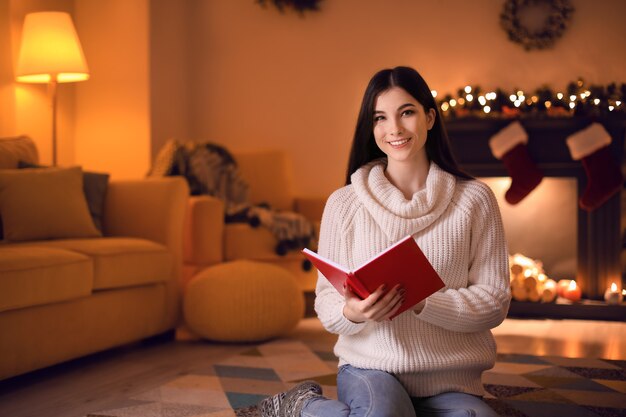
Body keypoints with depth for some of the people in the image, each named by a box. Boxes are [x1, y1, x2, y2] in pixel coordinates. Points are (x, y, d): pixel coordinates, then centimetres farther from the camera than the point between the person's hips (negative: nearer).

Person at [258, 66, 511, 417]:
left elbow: (494, 301, -2)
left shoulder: (474, 200, 1)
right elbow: (326, 300, 3)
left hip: (451, 381, 2)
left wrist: (422, 302, -19)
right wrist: (351, 312, -21)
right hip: (371, 366, -2)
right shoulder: (344, 203, 2)